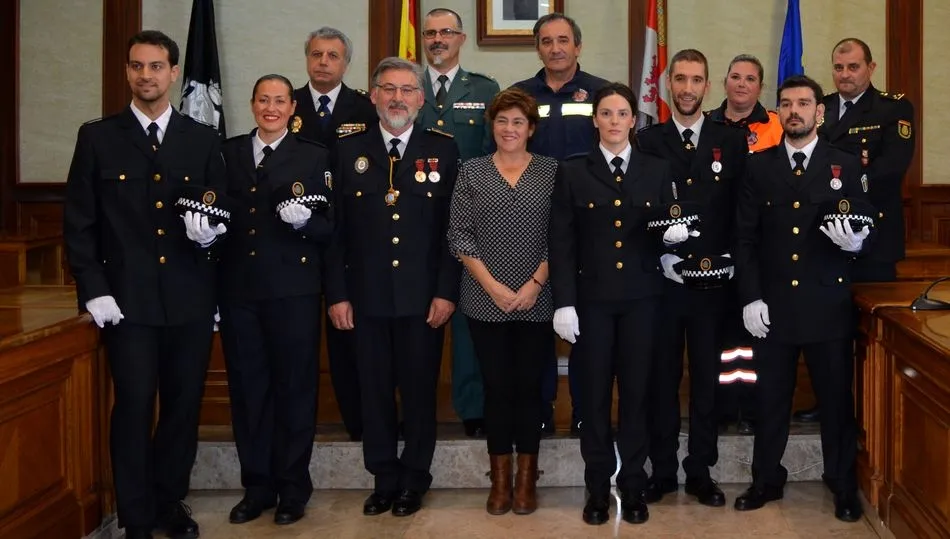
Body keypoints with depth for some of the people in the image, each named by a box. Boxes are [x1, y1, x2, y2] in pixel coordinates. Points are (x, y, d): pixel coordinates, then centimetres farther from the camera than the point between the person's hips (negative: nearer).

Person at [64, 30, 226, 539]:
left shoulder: (203, 140, 8)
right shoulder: (97, 137, 3)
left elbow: (222, 212, 10)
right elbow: (78, 221, 1)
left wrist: (211, 229, -13)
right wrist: (93, 290, -7)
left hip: (190, 300, 2)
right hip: (127, 299, -2)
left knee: (184, 405, 9)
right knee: (134, 407, 0)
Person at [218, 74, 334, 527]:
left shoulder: (313, 157, 3)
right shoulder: (229, 152, 11)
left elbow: (329, 227, -1)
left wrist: (305, 221, -20)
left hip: (293, 293, -3)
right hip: (238, 290, 3)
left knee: (295, 388, 5)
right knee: (247, 388, 9)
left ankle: (292, 488, 17)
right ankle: (256, 486, 22)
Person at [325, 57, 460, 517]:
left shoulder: (442, 150, 3)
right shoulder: (349, 150, 6)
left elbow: (453, 228, 0)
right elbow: (336, 228, 4)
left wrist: (447, 291, -6)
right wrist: (337, 293, -1)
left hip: (423, 297, -1)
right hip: (367, 297, 1)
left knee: (420, 391, 7)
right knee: (374, 392, 8)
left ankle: (414, 480, 23)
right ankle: (384, 480, 23)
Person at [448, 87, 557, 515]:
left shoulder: (551, 171, 4)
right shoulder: (471, 172, 4)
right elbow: (459, 235, 0)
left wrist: (535, 284, -9)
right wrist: (492, 286, -8)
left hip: (537, 301, 0)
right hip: (485, 302, 0)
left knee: (529, 386, 5)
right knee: (496, 387, 5)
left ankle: (527, 479, 17)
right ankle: (500, 479, 16)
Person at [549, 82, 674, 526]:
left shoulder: (657, 171, 8)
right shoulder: (573, 172, 3)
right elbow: (560, 242, -2)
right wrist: (563, 302, -8)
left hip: (641, 297, 1)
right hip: (591, 297, -1)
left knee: (636, 391, 5)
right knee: (594, 393, 3)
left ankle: (633, 485, 18)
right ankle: (598, 487, 15)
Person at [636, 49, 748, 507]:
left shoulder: (732, 141, 5)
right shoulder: (647, 141, 4)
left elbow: (742, 211, 5)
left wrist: (726, 258, -5)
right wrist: (660, 256, -8)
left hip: (712, 280, 1)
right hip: (662, 277, 0)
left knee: (707, 377, 8)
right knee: (662, 376, 7)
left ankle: (700, 471, 19)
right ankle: (663, 470, 18)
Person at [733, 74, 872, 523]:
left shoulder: (846, 166, 3)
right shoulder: (759, 166, 5)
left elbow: (866, 230, 3)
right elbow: (745, 238, 3)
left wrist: (856, 241, -21)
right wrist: (750, 297, -5)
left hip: (828, 305, -1)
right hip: (772, 305, 1)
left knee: (837, 398, 7)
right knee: (770, 398, 9)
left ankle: (843, 486, 22)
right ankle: (767, 480, 23)